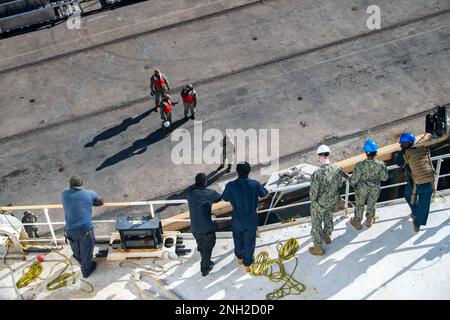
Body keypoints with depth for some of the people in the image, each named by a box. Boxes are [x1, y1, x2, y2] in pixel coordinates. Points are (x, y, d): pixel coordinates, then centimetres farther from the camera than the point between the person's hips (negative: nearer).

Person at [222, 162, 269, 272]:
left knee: (238, 240, 27)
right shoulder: (255, 184, -21)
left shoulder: (231, 186, -22)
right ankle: (247, 264, 33)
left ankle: (240, 258, 49)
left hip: (237, 220, 1)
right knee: (249, 242, 19)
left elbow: (225, 198, -1)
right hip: (251, 220, -1)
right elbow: (264, 194, 1)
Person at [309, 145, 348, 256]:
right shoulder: (337, 169, -19)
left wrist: (313, 199, -4)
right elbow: (340, 185, -2)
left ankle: (318, 247, 34)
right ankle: (327, 236, 57)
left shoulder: (317, 174, -36)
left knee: (316, 224, 17)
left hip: (320, 204, -5)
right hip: (334, 200, 5)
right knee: (329, 218, 32)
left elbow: (313, 193, -27)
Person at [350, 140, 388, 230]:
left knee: (359, 205, 25)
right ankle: (369, 221, 52)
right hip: (375, 189, 2)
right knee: (371, 204, 29)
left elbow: (354, 180, -21)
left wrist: (353, 185, 1)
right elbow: (384, 178, -10)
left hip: (362, 189, -2)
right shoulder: (381, 164, -26)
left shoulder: (360, 165, -33)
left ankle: (357, 222, 46)